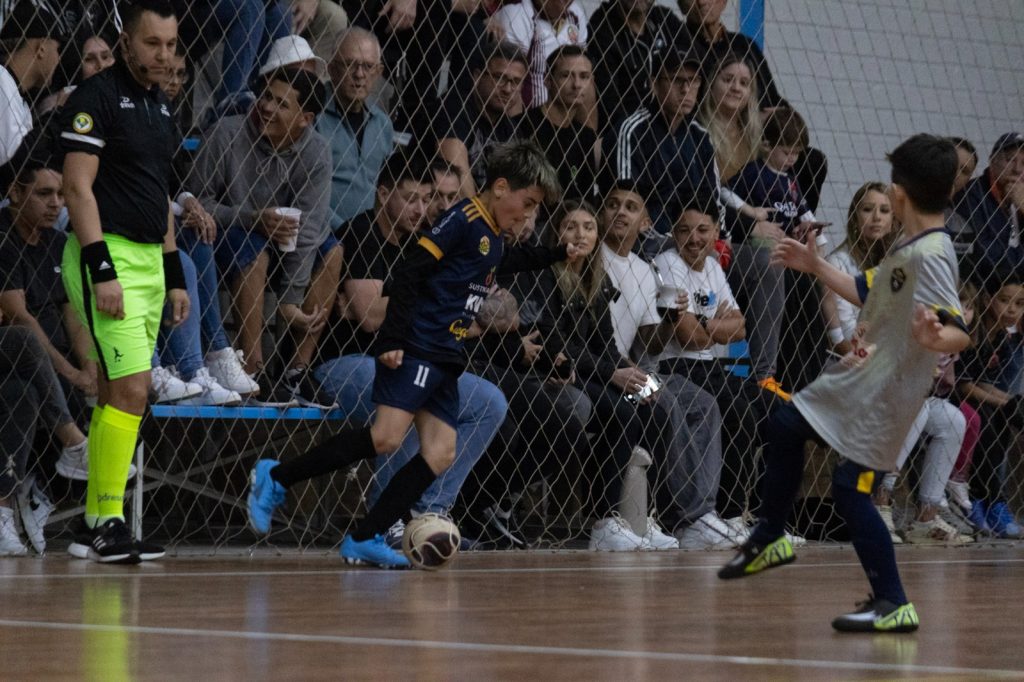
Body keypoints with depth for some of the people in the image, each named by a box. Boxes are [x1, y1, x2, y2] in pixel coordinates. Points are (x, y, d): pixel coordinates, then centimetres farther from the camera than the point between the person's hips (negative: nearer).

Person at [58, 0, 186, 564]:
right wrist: (103, 272, -21)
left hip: (149, 261, 8)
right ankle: (109, 523, -14)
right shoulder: (96, 97, -9)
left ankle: (94, 519, 10)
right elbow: (78, 188, -15)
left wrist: (174, 277, 20)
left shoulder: (160, 105, 17)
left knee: (114, 394, 8)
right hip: (107, 259, -8)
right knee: (132, 388, -16)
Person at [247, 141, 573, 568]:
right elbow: (409, 272, -16)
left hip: (445, 361, 10)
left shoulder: (494, 239, 18)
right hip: (414, 351, -10)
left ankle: (363, 541, -6)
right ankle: (276, 478, -11)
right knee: (386, 438, -21)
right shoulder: (464, 219, -9)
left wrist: (556, 255, 46)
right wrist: (393, 339, -22)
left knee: (440, 455, -3)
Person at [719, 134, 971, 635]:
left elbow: (960, 333, -30)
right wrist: (815, 267, 36)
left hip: (887, 395, -10)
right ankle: (769, 540, 37)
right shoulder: (907, 248, 9)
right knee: (784, 427, 21)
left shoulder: (931, 256, -21)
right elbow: (870, 296, 27)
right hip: (855, 379, 10)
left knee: (850, 489, -11)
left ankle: (893, 604, -2)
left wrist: (933, 338, -53)